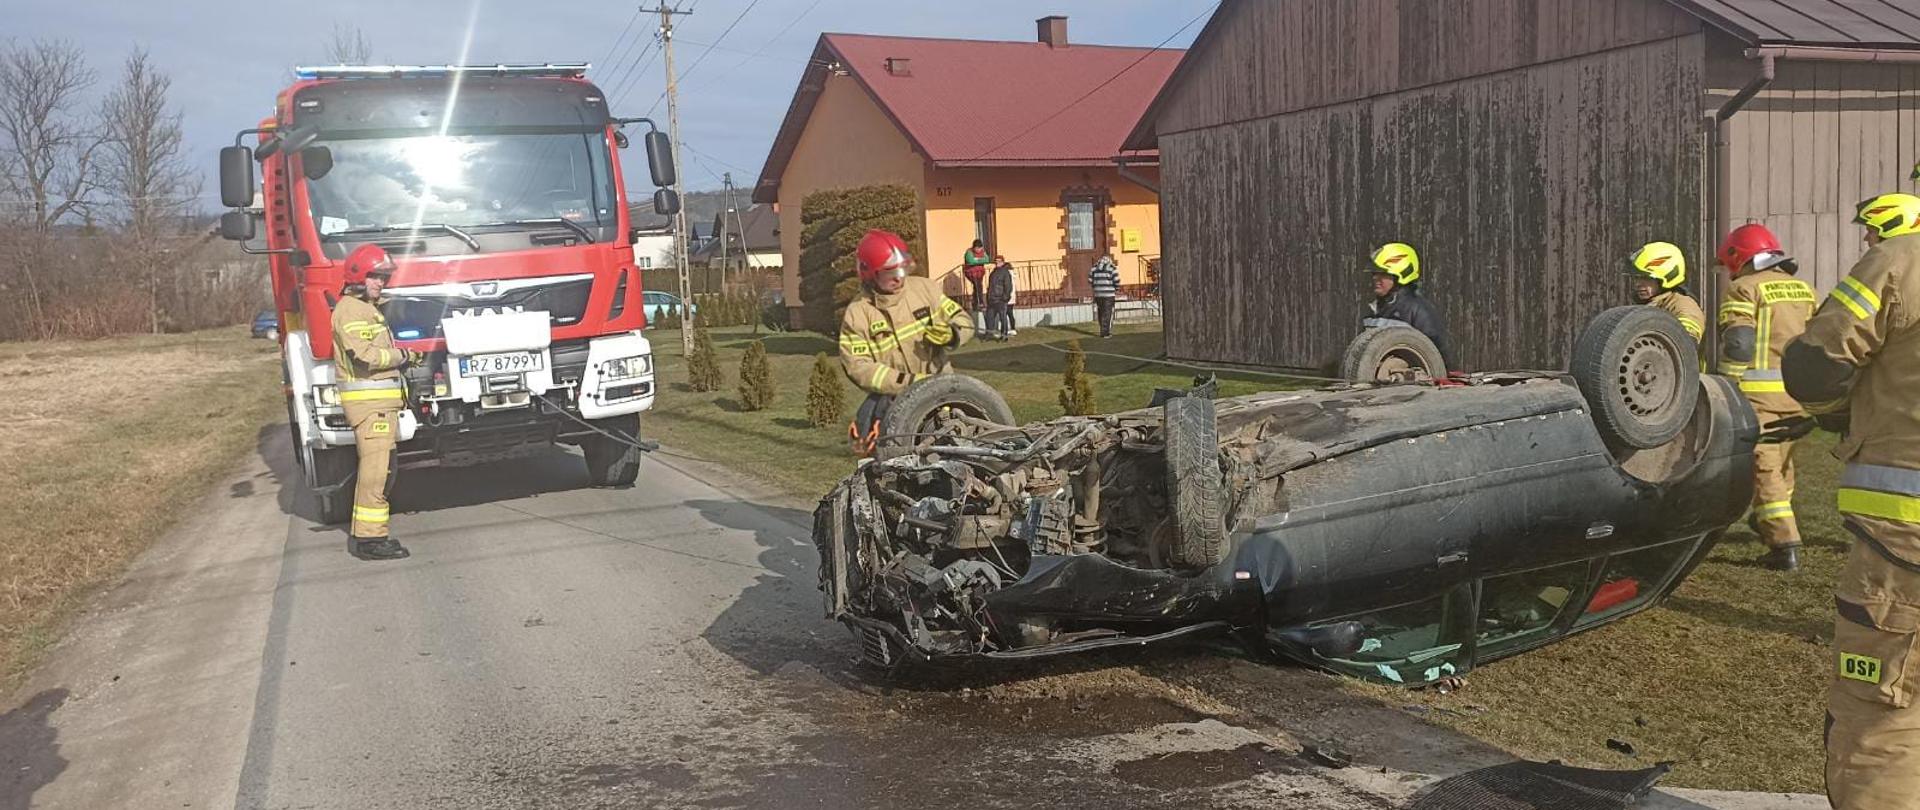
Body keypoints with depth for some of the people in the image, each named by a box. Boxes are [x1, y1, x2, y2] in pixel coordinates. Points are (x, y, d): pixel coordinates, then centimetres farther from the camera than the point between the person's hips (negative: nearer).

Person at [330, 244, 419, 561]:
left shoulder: (368, 308, 24)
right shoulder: (351, 310, -9)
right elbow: (364, 355, -20)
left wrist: (403, 356, 11)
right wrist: (403, 356, -10)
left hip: (382, 401, 10)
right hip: (368, 401, -10)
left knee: (381, 469, 12)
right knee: (375, 468, -12)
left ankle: (363, 533, 18)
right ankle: (369, 538, -12)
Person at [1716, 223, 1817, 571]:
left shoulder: (1745, 289, -7)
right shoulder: (1804, 290, 14)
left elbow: (1737, 345, -16)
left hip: (1759, 391, -7)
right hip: (1797, 391, 7)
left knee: (1765, 467, -2)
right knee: (1782, 459, 22)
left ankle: (1785, 544, -5)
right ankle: (1772, 520, 42)